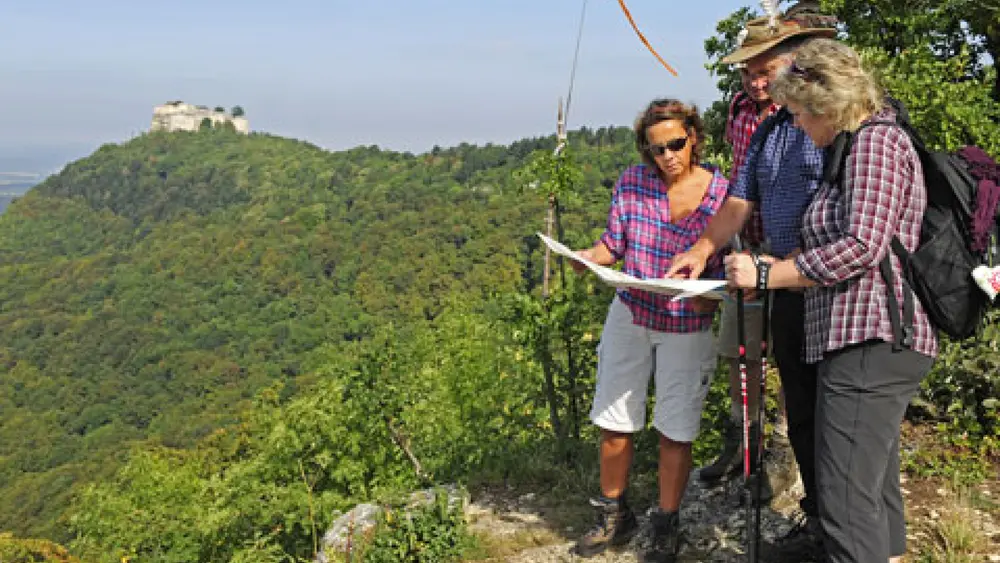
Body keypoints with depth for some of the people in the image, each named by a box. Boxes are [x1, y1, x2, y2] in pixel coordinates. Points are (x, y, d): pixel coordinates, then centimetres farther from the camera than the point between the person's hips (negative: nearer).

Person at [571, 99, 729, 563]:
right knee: (613, 423, 9)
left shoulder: (722, 193, -12)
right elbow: (614, 241, 1)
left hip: (688, 328, -2)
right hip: (630, 316, 3)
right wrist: (590, 256, -19)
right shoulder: (632, 182, -6)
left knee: (675, 431, 7)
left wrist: (709, 297, -27)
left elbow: (728, 266, -8)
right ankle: (613, 515, 30)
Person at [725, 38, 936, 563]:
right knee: (876, 493, 18)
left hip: (870, 346, -11)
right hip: (869, 344, 11)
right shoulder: (860, 144, 21)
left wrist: (767, 275, -13)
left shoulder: (876, 141, -9)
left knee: (848, 503, -12)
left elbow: (862, 246, -19)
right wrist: (781, 266, 17)